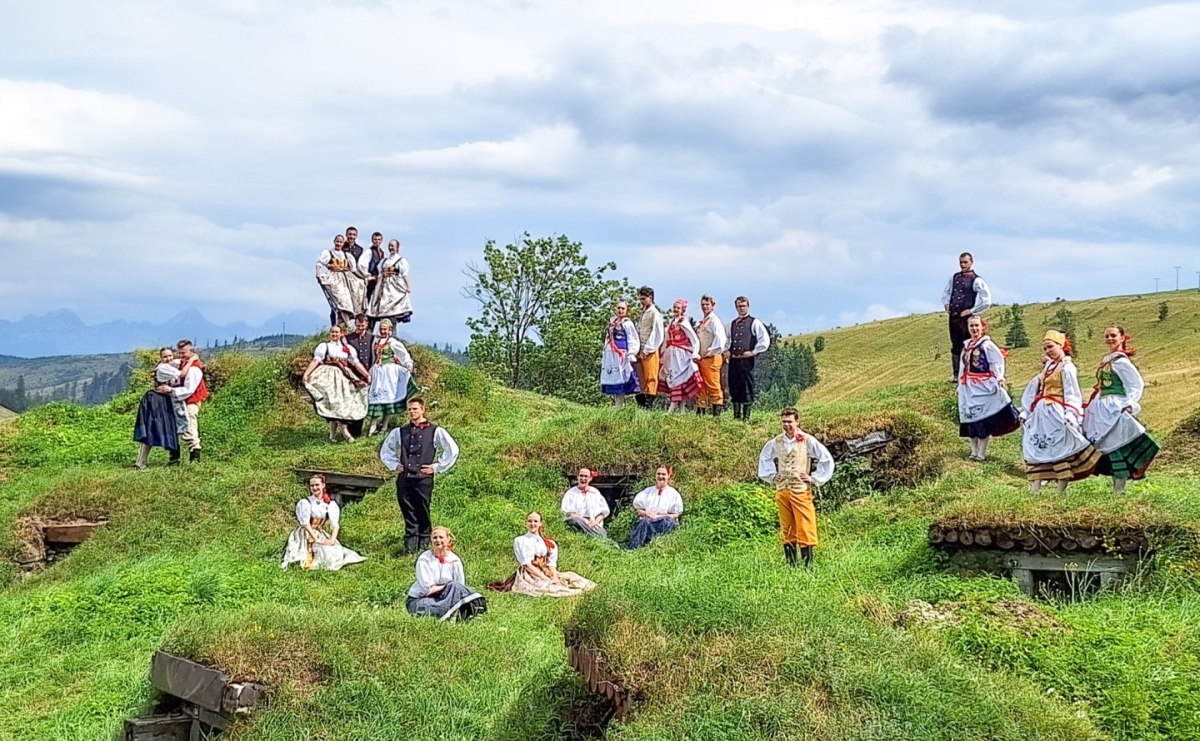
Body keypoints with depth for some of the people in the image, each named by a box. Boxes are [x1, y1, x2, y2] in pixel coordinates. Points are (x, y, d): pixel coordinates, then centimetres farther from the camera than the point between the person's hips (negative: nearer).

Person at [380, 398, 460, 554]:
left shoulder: (435, 431, 1)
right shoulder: (399, 432, 11)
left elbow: (453, 450, 1)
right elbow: (385, 450, 25)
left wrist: (437, 467, -1)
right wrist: (394, 465, 13)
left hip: (424, 478, -3)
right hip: (404, 479, 3)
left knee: (423, 514, 1)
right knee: (409, 515, 4)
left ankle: (423, 545, 10)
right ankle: (410, 546, 7)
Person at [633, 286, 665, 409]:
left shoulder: (655, 313, -4)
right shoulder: (642, 314, 19)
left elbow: (657, 334, -10)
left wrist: (647, 350, -11)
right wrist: (638, 350, 8)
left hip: (650, 351, -7)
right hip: (640, 351, 7)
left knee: (650, 378, -6)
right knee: (640, 379, 6)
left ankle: (649, 404, -7)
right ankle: (641, 404, 9)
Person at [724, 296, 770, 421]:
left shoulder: (754, 323, 1)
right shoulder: (731, 324, 16)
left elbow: (765, 340, -6)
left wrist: (754, 352, -10)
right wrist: (726, 350, 11)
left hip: (747, 360, -5)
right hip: (733, 360, 5)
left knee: (747, 389, -3)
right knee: (734, 388, 7)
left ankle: (746, 417, 1)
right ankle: (736, 415, 15)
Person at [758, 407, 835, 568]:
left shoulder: (808, 441, -7)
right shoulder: (776, 442, 6)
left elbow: (827, 460, -4)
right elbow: (764, 457, 26)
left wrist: (814, 478, -5)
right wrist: (771, 475, 15)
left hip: (801, 492, -4)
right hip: (782, 492, 5)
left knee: (805, 530, -6)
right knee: (787, 531, 10)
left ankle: (808, 567, -3)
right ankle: (790, 565, 17)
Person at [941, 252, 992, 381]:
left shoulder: (976, 281, -6)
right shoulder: (954, 277, 12)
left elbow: (986, 301, -12)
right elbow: (945, 292, 29)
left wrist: (972, 311, -11)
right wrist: (946, 304, 14)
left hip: (966, 317, -6)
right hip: (953, 317, 6)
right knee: (955, 346, 8)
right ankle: (956, 375, 11)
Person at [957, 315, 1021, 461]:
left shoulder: (987, 345, -6)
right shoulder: (966, 346, 14)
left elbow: (998, 363, -13)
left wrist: (999, 379, -25)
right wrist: (960, 386, 20)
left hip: (983, 386, -7)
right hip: (968, 388, 7)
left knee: (984, 418, -6)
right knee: (970, 417, 9)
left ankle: (982, 453, -2)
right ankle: (974, 451, 17)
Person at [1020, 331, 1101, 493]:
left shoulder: (1066, 367, -8)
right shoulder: (1048, 367, 16)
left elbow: (1071, 394, -14)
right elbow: (1034, 389, 20)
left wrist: (1070, 415, -23)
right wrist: (1025, 411, 19)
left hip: (1056, 414, -9)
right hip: (1040, 414, 9)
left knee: (1059, 448, -6)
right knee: (1036, 448, 8)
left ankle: (1062, 491, -3)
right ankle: (1034, 489, 12)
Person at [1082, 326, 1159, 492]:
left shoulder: (1120, 360, -10)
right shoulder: (1106, 360, 16)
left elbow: (1137, 384, -12)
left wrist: (1130, 403, -22)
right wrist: (1091, 404, 20)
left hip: (1115, 409, -9)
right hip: (1103, 409, 9)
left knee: (1117, 445, -9)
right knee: (1110, 447, 9)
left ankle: (1119, 490, -8)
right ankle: (1116, 489, 13)